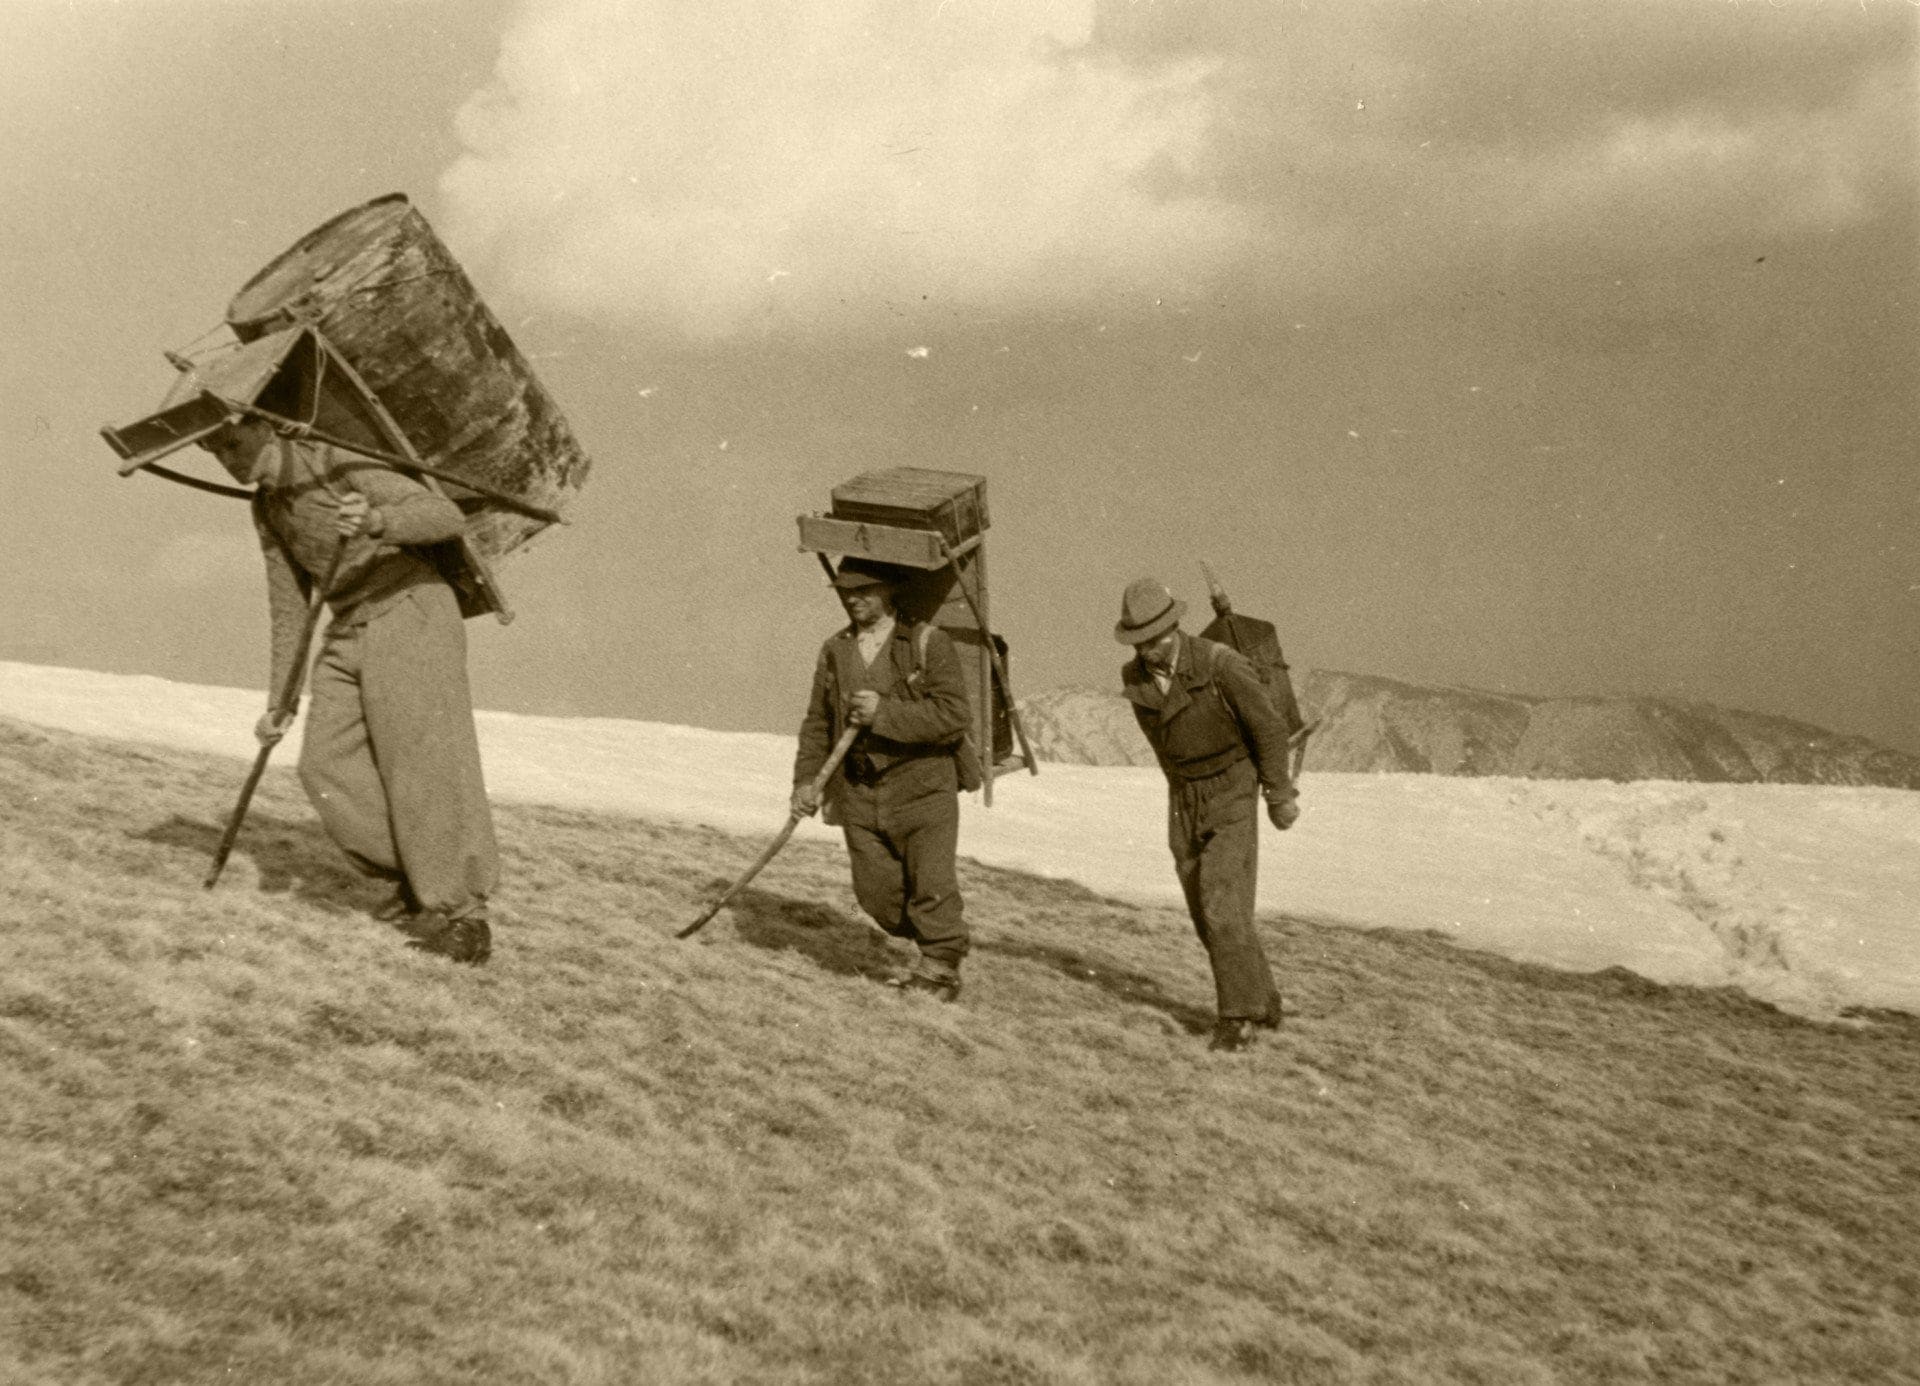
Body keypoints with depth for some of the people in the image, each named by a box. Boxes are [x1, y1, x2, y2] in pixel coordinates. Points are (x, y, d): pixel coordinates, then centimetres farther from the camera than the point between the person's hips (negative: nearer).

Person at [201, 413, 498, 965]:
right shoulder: (266, 509, 11)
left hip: (411, 612, -8)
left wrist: (376, 522, -42)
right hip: (349, 634, 8)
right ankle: (413, 880, 6)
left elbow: (447, 517, -23)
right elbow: (288, 609, 17)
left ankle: (463, 913, -8)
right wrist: (279, 703, 12)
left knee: (425, 764, -13)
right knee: (327, 765, -5)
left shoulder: (337, 465, -13)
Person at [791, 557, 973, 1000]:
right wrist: (806, 779, 4)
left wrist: (885, 712, -20)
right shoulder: (834, 651, 9)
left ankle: (939, 971, 17)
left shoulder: (928, 643, -6)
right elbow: (817, 722, 15)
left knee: (931, 887, -4)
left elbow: (955, 714, -16)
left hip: (922, 786, -5)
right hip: (859, 792, 5)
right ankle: (935, 948, 30)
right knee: (876, 891, 6)